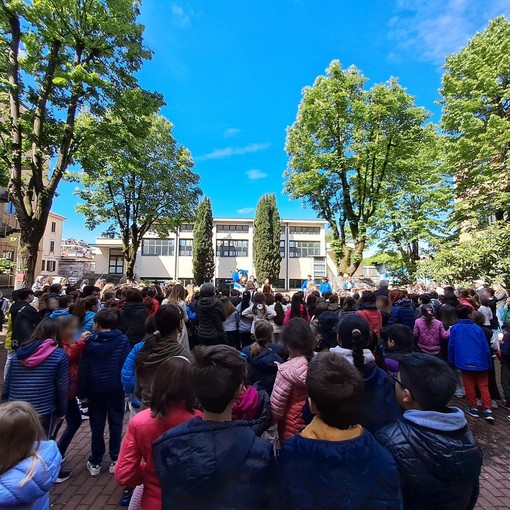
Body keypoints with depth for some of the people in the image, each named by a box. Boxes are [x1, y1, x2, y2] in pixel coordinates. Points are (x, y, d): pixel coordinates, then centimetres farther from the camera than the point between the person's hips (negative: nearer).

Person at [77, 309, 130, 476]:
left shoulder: (90, 342, -7)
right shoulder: (122, 340, -9)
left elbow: (83, 369, -5)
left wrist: (82, 393, 2)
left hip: (95, 389, 1)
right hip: (115, 388, -1)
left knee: (97, 425, 15)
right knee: (115, 424, 12)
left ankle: (95, 462, 25)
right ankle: (115, 460, 20)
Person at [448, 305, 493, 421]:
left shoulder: (454, 329, -9)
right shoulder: (478, 328, -9)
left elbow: (451, 346, -5)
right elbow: (486, 348, -5)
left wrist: (452, 361, 7)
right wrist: (489, 363, 6)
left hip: (465, 363, 0)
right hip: (481, 363, 1)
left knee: (469, 386, 12)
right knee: (483, 386, 13)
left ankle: (473, 408, 21)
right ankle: (487, 410, 9)